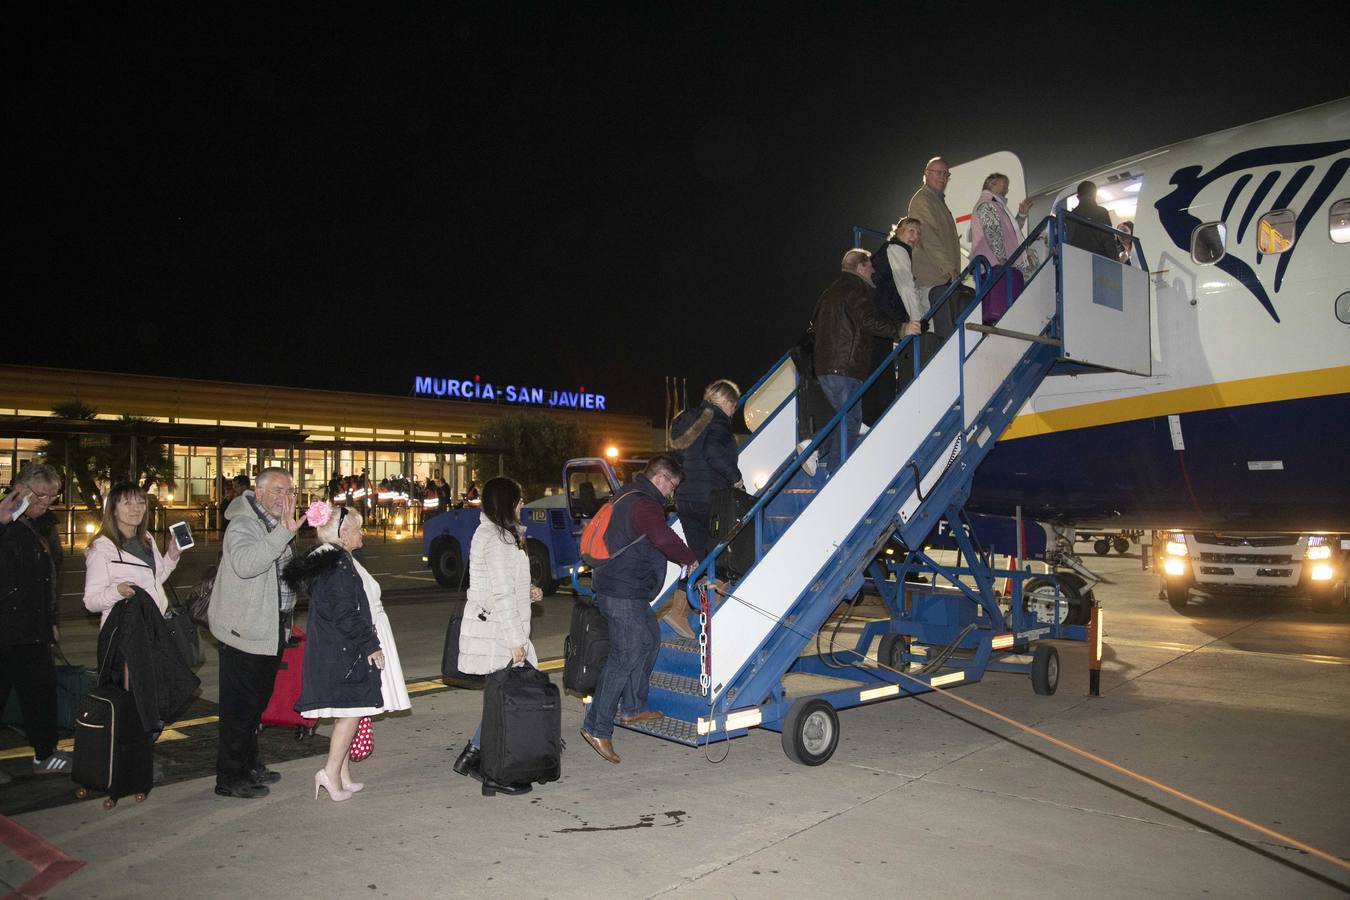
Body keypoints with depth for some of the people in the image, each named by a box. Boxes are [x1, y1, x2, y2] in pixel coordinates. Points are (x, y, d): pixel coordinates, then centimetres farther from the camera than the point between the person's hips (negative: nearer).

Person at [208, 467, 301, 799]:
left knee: (256, 702, 19)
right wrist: (284, 533, -41)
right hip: (244, 631, -9)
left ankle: (249, 764, 32)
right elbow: (245, 564, -37)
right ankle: (230, 778, 9)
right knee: (239, 706, -2)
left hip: (271, 630, 9)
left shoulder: (277, 525, 14)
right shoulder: (243, 524, -16)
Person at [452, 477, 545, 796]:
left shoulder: (491, 534, 15)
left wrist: (527, 591, 9)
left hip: (492, 629, 10)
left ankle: (471, 755, 22)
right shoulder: (497, 540, -17)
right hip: (496, 634, -10)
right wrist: (516, 641, -18)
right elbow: (502, 595, -20)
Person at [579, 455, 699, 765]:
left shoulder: (631, 497, 17)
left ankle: (632, 708, 28)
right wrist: (690, 559, -17)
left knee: (650, 640, 21)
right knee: (626, 657, -9)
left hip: (629, 591, 11)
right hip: (623, 594, -11)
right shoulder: (644, 505, -17)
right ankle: (597, 727, -4)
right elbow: (664, 538, -33)